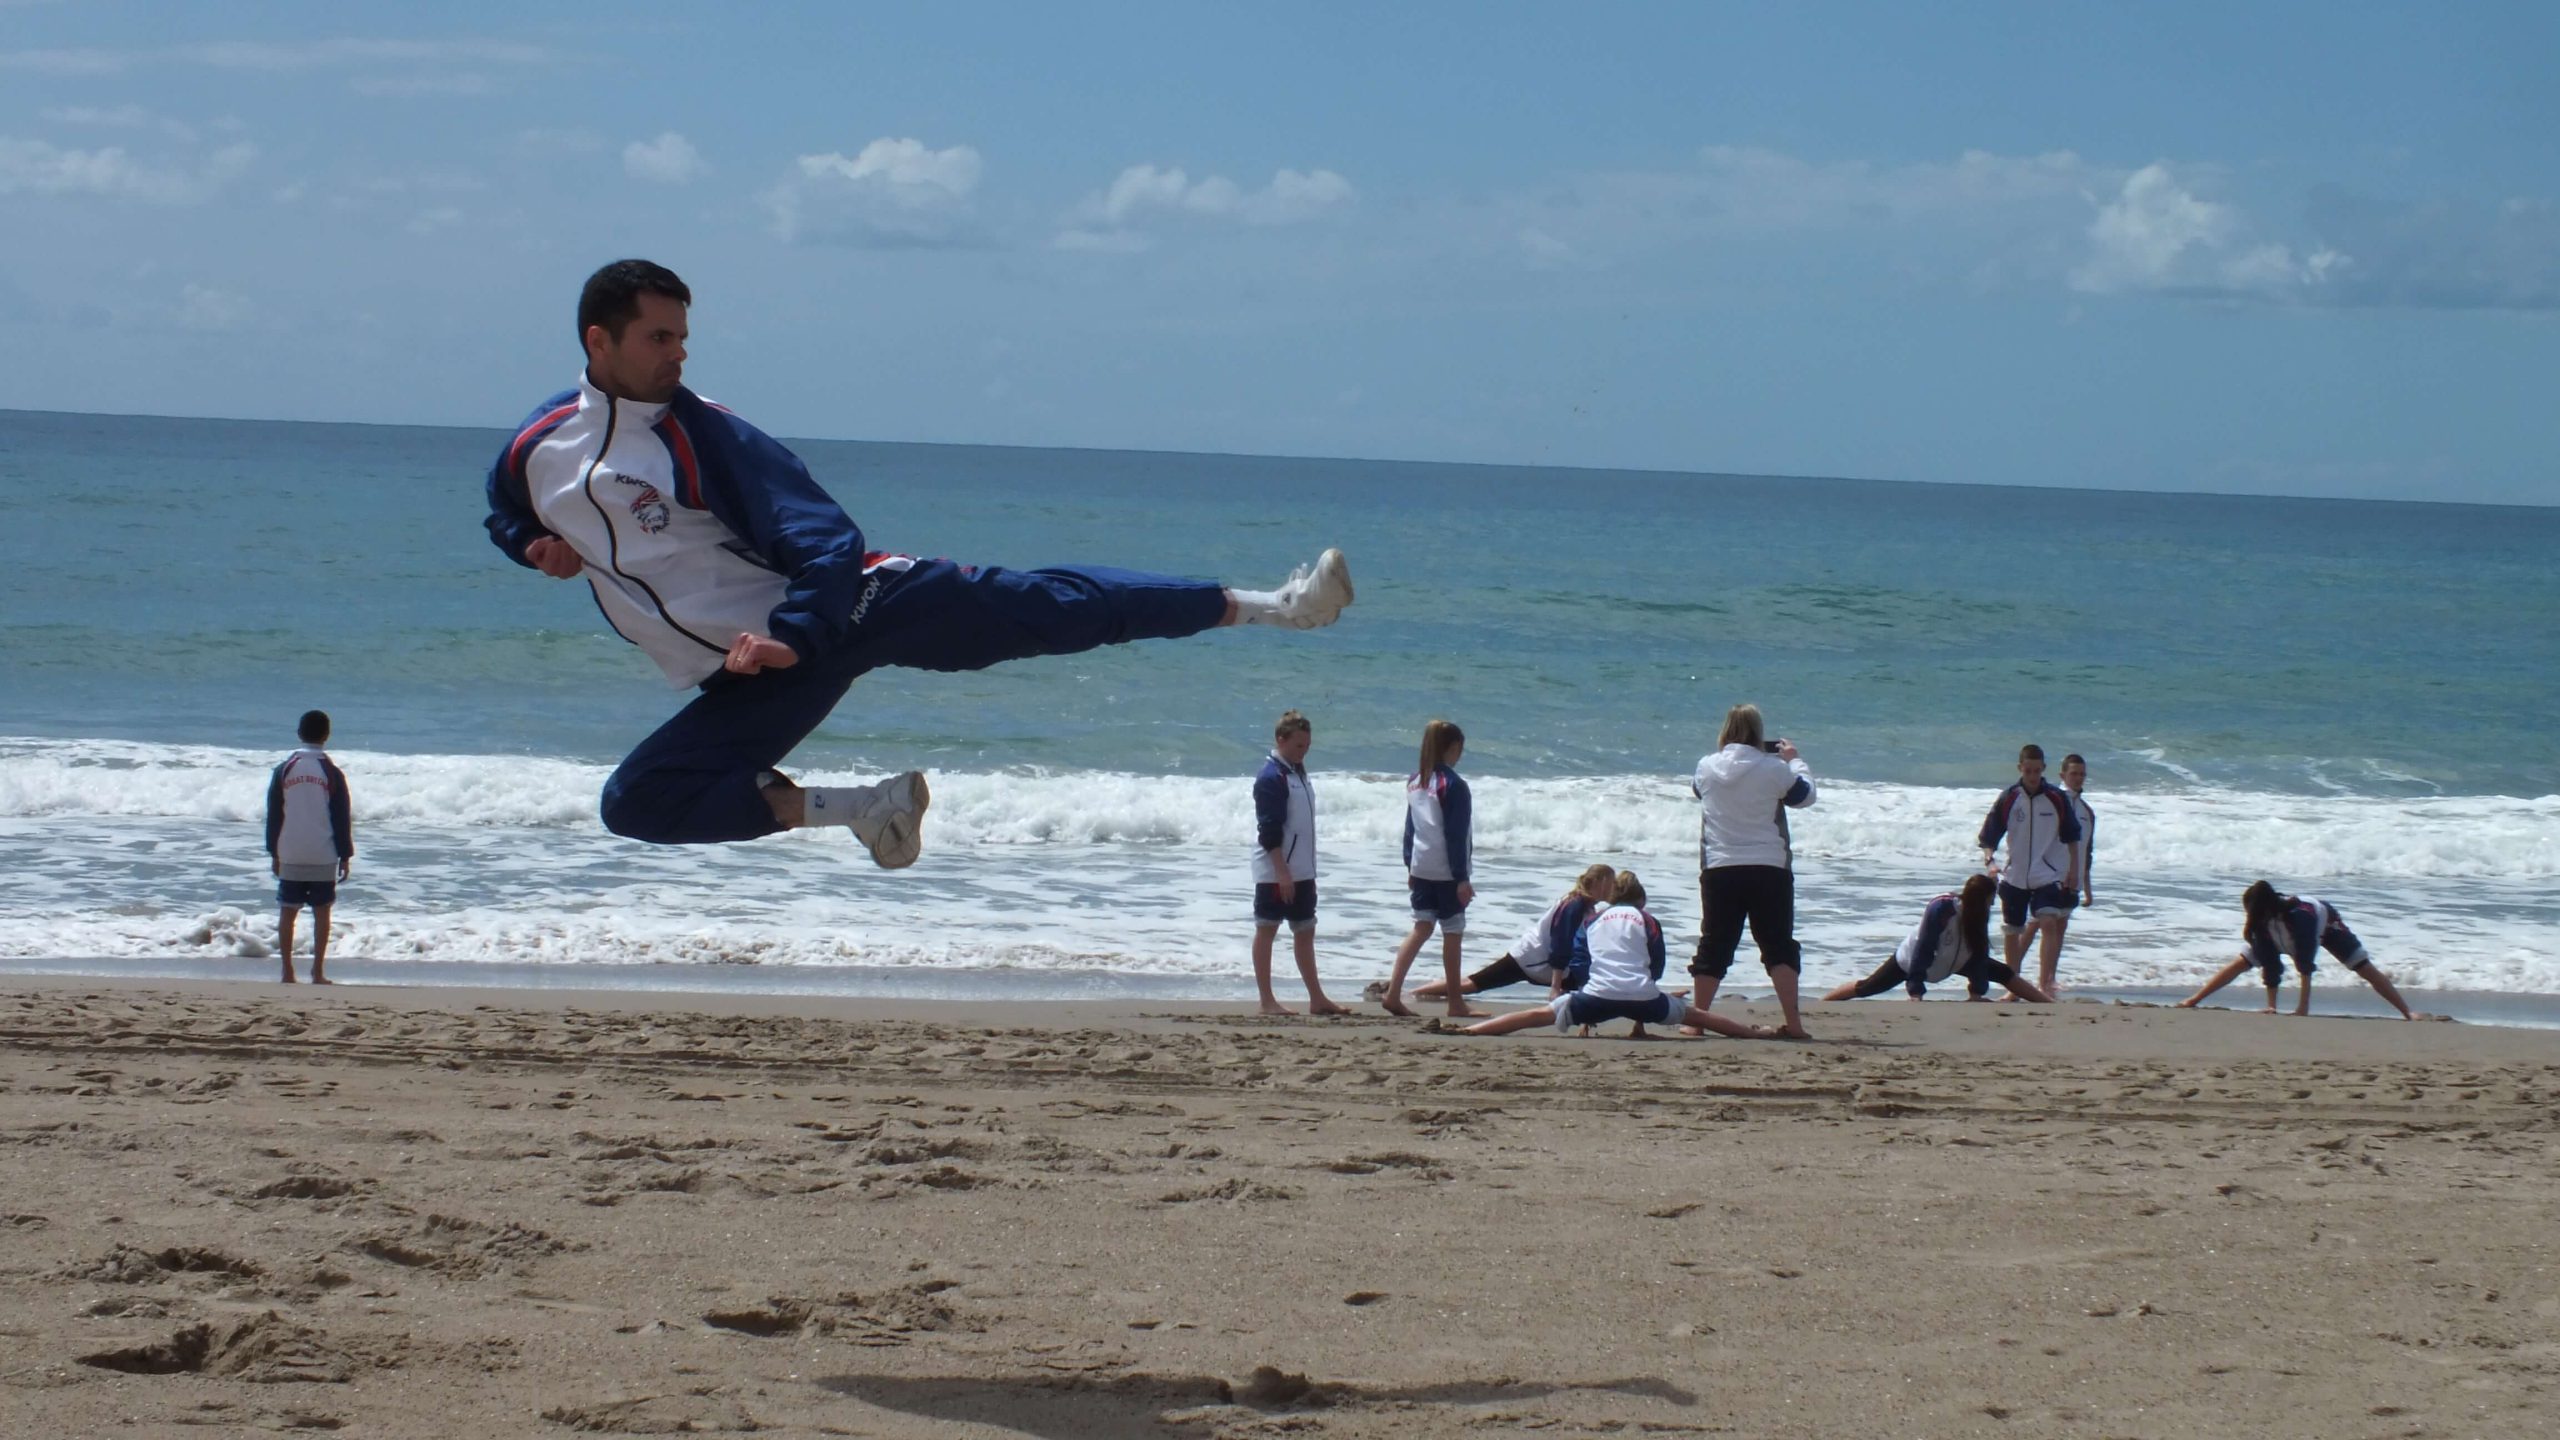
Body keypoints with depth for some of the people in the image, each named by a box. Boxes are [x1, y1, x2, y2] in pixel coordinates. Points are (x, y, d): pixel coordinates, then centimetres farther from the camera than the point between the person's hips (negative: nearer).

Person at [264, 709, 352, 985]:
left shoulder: (284, 770, 1)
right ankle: (318, 973, 2)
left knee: (287, 912, 5)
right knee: (321, 912, 6)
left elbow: (273, 815, 5)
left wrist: (274, 853, 13)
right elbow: (343, 818, -1)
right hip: (323, 856, -1)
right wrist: (345, 856, 6)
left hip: (289, 856, 1)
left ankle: (288, 973, 2)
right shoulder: (332, 773, -4)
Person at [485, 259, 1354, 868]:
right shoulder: (532, 452, -1)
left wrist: (791, 637, -29)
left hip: (828, 608, -3)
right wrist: (540, 549, -1)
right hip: (748, 681, 3)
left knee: (1029, 607, -14)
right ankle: (847, 809, -12)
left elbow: (823, 539, -13)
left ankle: (1263, 606, -15)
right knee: (634, 805, -17)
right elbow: (507, 519, 22)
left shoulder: (701, 434, -10)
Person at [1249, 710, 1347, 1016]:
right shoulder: (1271, 777, -15)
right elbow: (1269, 830, -19)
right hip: (1275, 872, -9)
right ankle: (1267, 1001, 3)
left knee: (1305, 931, 10)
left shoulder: (1297, 773, 13)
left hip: (1301, 872, 9)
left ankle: (1317, 999, 14)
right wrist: (1282, 872, -22)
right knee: (1266, 930, -1)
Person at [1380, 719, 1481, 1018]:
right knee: (1453, 932, 3)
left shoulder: (1415, 781, 7)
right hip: (1446, 870, -7)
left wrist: (1410, 865, 20)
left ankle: (1393, 992, -2)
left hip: (1420, 867, 7)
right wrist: (1462, 878, -13)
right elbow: (1456, 836, -16)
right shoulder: (1452, 784, -15)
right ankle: (1456, 1002, 10)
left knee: (1421, 927, 9)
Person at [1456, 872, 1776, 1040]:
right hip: (1643, 996, 0)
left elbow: (1576, 964, 18)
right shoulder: (1648, 921, 20)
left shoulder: (1593, 919, 22)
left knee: (1537, 1015, -1)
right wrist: (1641, 1020, 33)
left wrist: (1584, 1014, 24)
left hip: (1598, 995, 0)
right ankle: (1757, 1033, 27)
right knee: (1696, 1015, 18)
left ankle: (1469, 1030, -12)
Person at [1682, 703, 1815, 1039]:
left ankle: (1695, 1020, 12)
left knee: (1714, 945, 10)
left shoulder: (1707, 767, -1)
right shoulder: (1773, 769, -8)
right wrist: (1794, 760, 25)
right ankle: (1793, 1023, -3)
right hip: (1769, 869, -2)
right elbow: (1805, 795, 8)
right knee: (1779, 946, 3)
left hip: (1719, 870, 2)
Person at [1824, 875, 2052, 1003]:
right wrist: (1916, 993, -37)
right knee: (1868, 987, -5)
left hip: (1954, 958, 6)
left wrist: (1977, 992, -20)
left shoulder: (1979, 914, -21)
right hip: (1911, 957, -6)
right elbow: (1923, 950, -36)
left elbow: (1979, 953, -16)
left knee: (2005, 974, 1)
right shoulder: (1940, 909, -38)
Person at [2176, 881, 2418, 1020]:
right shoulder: (2262, 923, -32)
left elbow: (2305, 961, -46)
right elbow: (2270, 965, -28)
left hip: (2326, 924, -4)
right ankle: (2192, 1002, 5)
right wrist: (2271, 1006, -31)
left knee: (2366, 969, -10)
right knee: (2240, 964, -2)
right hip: (2284, 938, 4)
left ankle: (2408, 1012, -10)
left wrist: (2304, 1004, -47)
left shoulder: (2300, 914, -47)